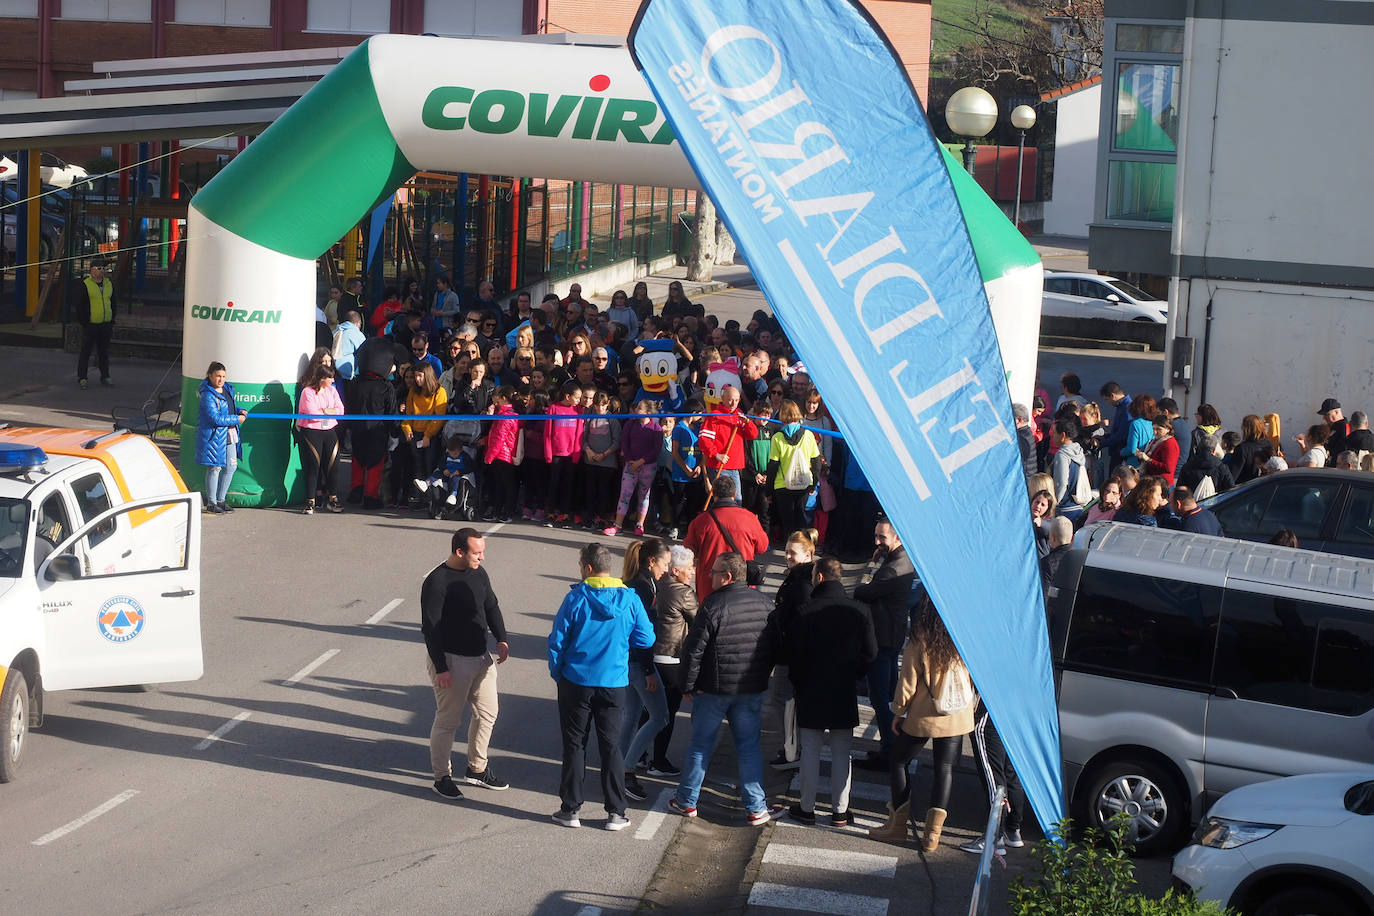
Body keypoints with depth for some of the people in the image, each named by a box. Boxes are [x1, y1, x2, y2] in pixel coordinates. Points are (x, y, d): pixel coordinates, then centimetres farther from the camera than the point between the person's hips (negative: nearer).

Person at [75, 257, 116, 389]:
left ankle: (105, 377, 18)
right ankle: (81, 377, 8)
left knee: (104, 353, 10)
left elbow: (113, 304, 19)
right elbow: (77, 305, -6)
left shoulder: (109, 284, 10)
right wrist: (83, 322, -8)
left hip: (106, 325, 5)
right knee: (86, 352, 1)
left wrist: (112, 322, 13)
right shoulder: (85, 285, -8)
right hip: (90, 326, -5)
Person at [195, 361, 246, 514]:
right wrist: (237, 419, -14)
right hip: (214, 436, -8)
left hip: (230, 435, 8)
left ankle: (221, 499, 24)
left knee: (231, 466, 11)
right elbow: (216, 418, -23)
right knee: (215, 468, -2)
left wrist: (240, 411, 6)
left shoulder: (227, 389, 9)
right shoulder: (208, 395, -18)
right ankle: (211, 503, 9)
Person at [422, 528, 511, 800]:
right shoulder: (437, 582, -17)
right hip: (450, 660, -8)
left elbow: (491, 607, 18)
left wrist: (501, 639, 4)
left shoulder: (478, 574, 5)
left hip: (481, 657, 8)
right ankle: (442, 777, 14)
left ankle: (477, 769, 30)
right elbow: (430, 627, -17)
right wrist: (440, 668, -19)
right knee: (447, 720, 1)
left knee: (487, 714, 15)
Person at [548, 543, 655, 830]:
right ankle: (616, 812, 12)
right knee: (611, 745, 10)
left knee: (574, 745, 9)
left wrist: (557, 674, 8)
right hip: (614, 685, 2)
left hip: (576, 682, -2)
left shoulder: (576, 598, -11)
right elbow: (646, 639, 0)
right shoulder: (630, 599, -5)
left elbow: (557, 641, -7)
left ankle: (570, 809, 14)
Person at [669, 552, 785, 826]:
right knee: (749, 746, 10)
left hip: (713, 689, -4)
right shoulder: (763, 604, 1)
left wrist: (688, 685, -4)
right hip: (752, 690, 4)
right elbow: (775, 646, 10)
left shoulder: (713, 606, -17)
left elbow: (695, 649, -14)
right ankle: (757, 808, 9)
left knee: (701, 744, 9)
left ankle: (687, 801, 20)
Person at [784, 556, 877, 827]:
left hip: (811, 692, -2)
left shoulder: (806, 611, -13)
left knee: (810, 751, 8)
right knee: (842, 753, 10)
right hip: (844, 693, 2)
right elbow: (870, 652, -2)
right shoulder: (860, 611, -5)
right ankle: (840, 811, 14)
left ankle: (807, 808, 14)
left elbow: (790, 651, -8)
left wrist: (797, 680, 8)